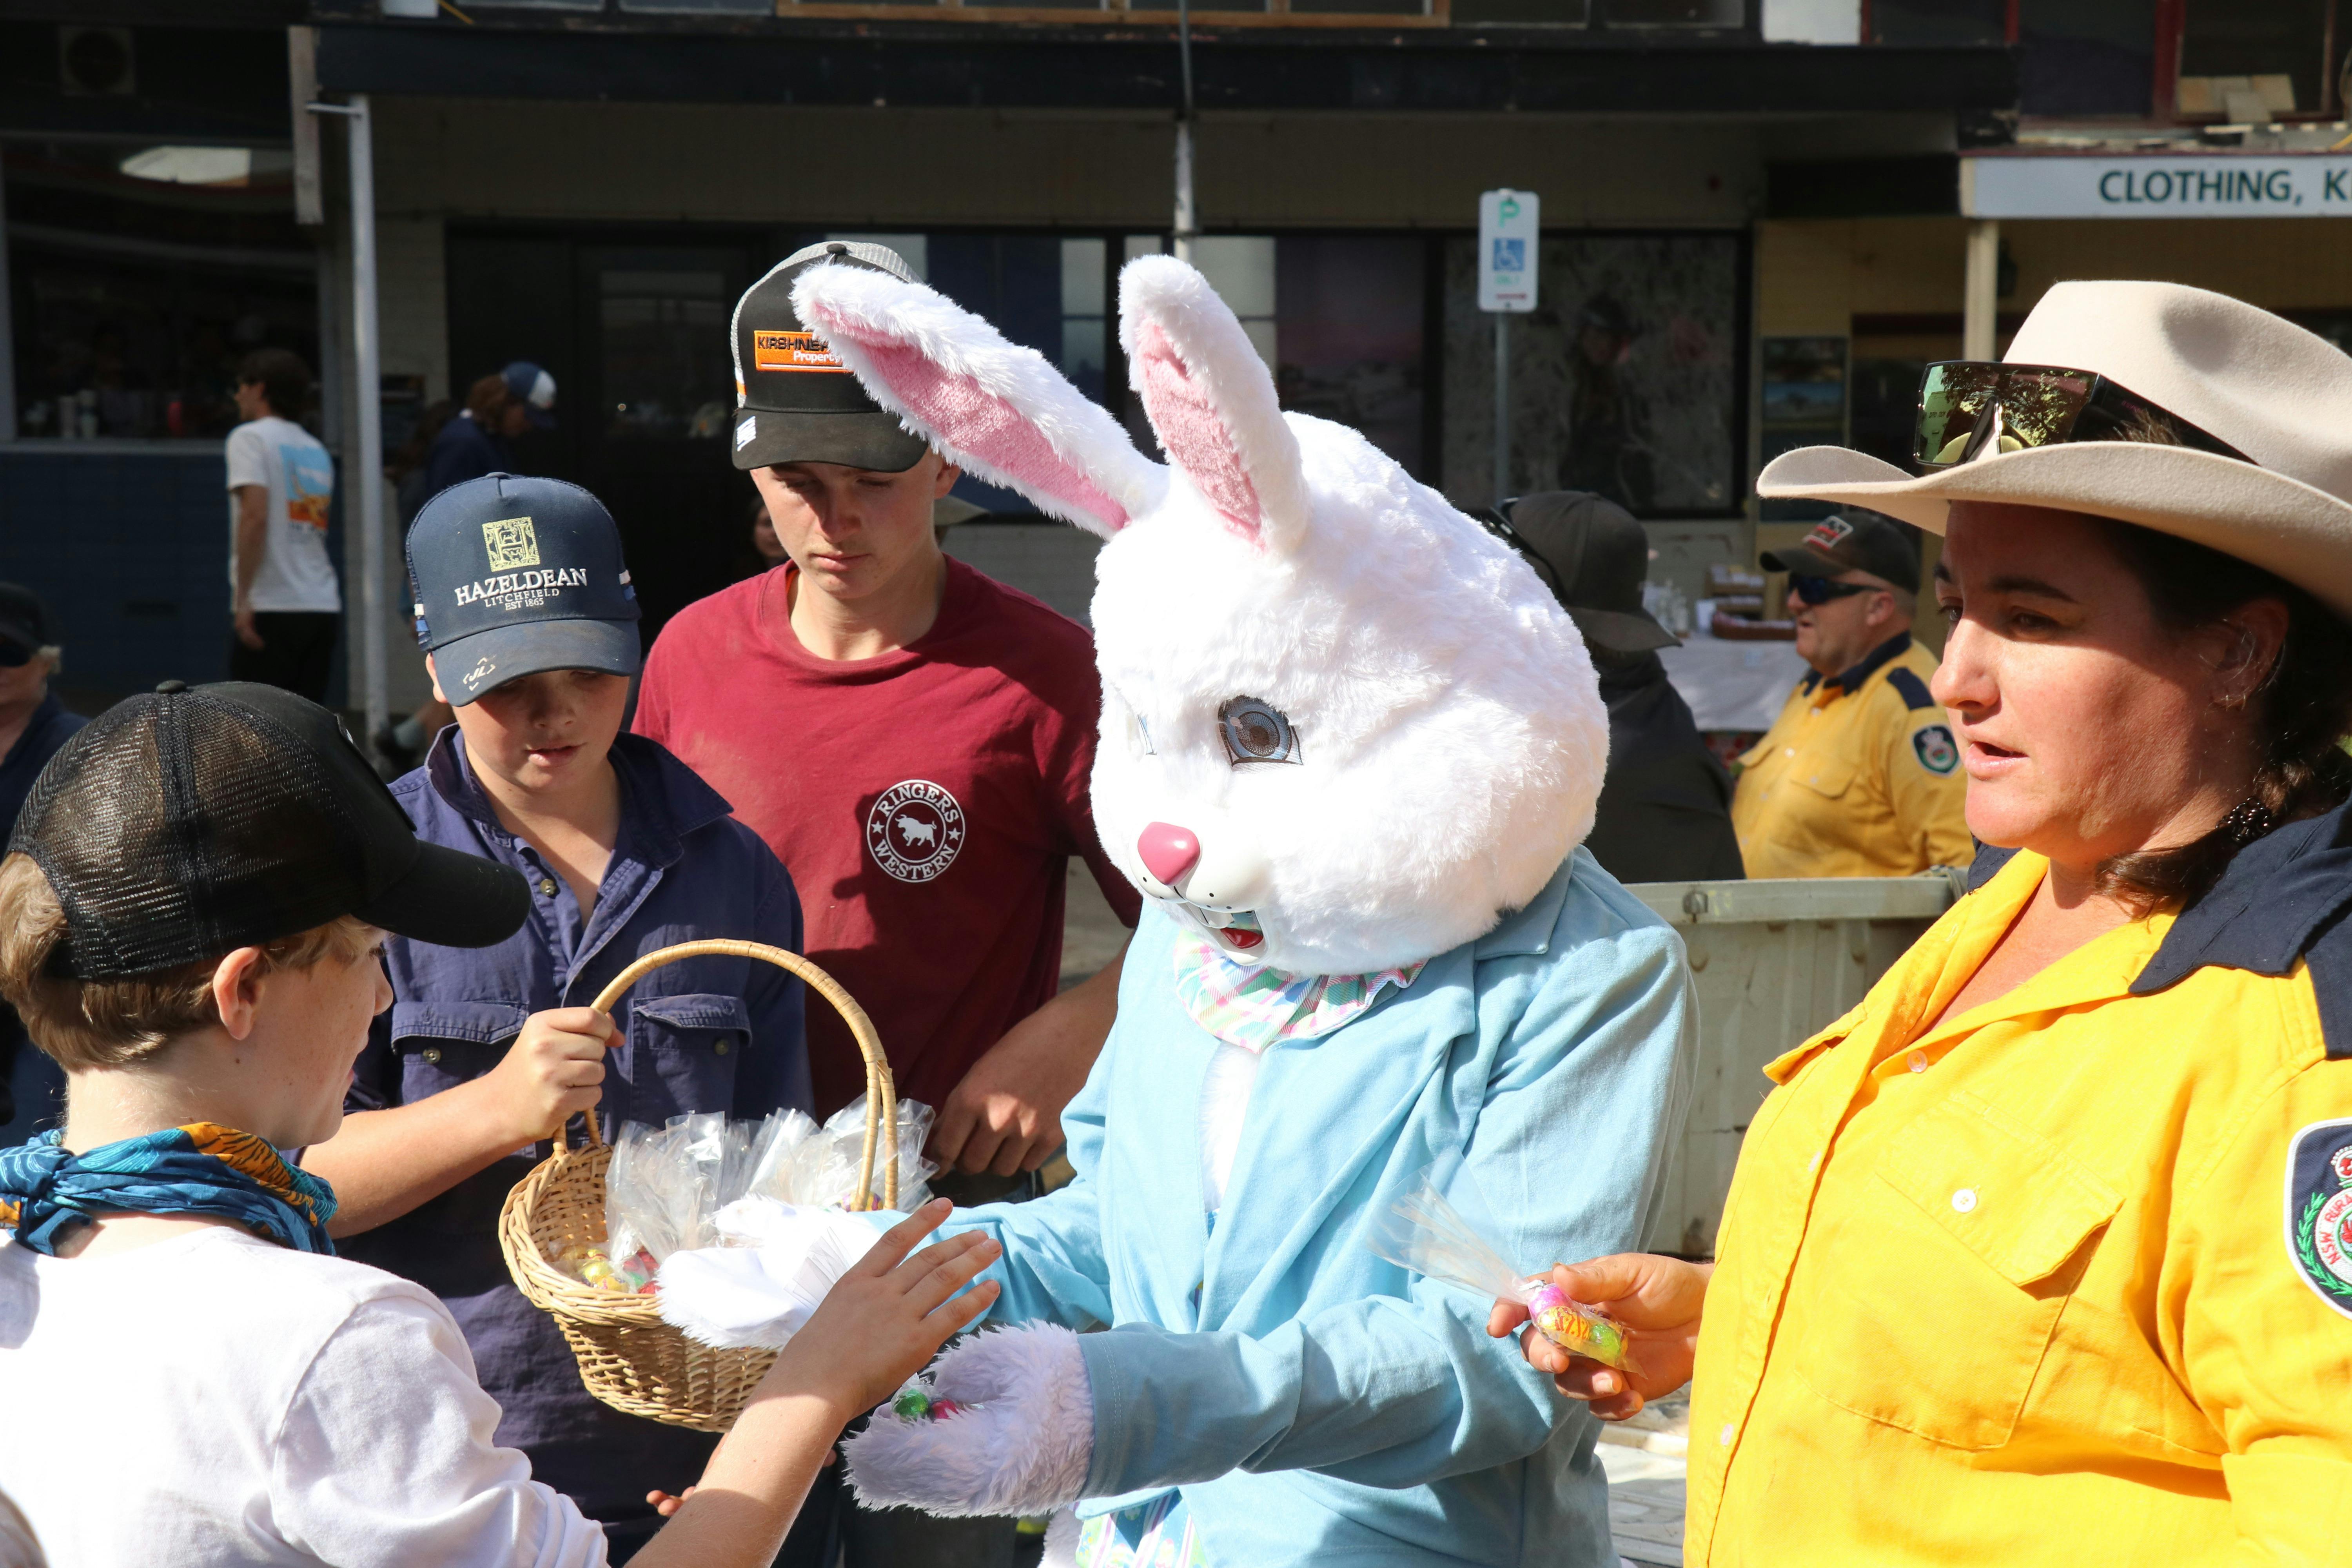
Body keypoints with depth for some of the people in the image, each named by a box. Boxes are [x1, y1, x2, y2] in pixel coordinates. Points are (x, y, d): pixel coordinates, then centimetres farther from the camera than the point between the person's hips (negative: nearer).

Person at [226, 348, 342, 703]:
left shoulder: (250, 437, -3)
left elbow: (255, 516, -16)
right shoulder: (317, 450, 20)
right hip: (324, 604, 7)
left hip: (271, 607, -7)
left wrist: (244, 597, -17)